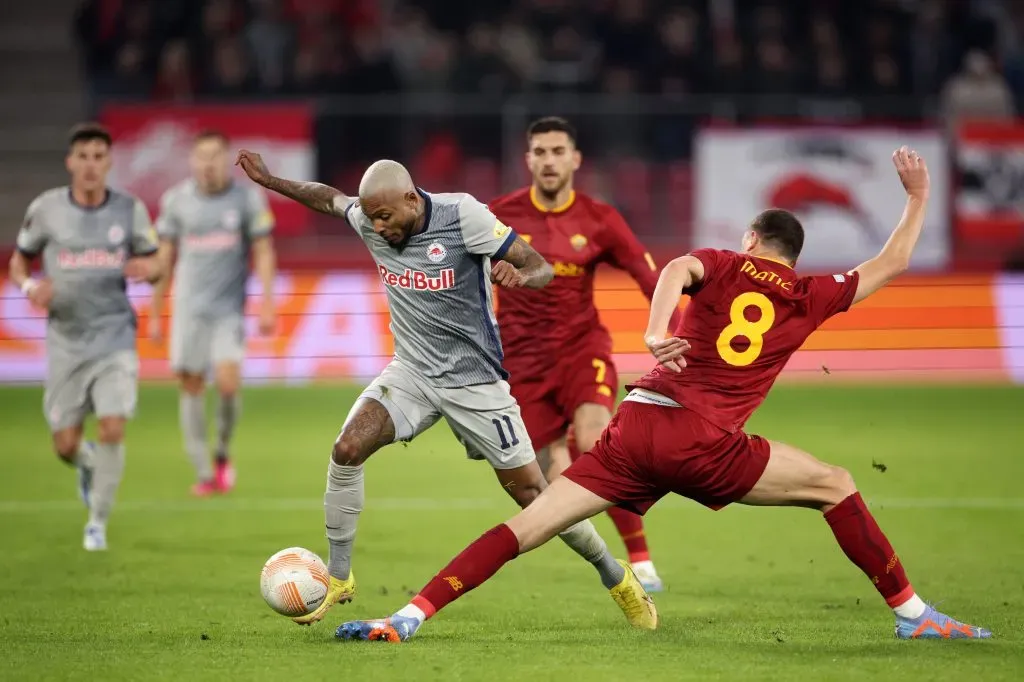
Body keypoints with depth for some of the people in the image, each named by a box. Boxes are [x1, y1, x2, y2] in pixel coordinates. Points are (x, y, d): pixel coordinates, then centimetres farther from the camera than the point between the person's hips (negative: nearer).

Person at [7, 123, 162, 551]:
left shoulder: (131, 210, -2)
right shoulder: (46, 209, -3)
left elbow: (153, 265, 8)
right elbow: (18, 262, 8)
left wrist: (147, 269, -17)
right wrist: (29, 286, -15)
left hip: (115, 336, -1)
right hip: (65, 341, 1)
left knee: (113, 430, -15)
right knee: (65, 445, 1)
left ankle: (98, 522, 4)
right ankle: (87, 463, 40)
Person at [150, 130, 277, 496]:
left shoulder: (249, 198, -1)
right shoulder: (176, 200, 3)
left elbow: (264, 253, 1)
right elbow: (164, 259, 9)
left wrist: (267, 305, -8)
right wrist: (155, 314, 9)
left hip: (229, 309, -2)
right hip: (189, 307, 2)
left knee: (228, 384, -14)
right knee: (191, 387, 0)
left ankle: (223, 453, 11)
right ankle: (204, 473, 8)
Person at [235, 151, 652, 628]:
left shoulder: (463, 216, -20)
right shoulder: (369, 222, -7)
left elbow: (542, 268, -18)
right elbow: (327, 197, 17)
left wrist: (519, 275, -39)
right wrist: (268, 180, 13)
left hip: (474, 378, -4)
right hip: (411, 372, 4)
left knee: (529, 491, -2)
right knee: (346, 450, -18)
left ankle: (615, 575, 19)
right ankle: (338, 578, -3)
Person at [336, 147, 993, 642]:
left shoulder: (724, 265, 17)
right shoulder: (809, 297, 14)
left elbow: (678, 268, -8)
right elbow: (892, 262, 27)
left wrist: (657, 331, -21)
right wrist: (919, 195, 40)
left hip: (637, 426, 3)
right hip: (705, 445, -3)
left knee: (527, 527, 2)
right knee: (836, 487, 13)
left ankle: (408, 618, -5)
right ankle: (912, 613, 10)